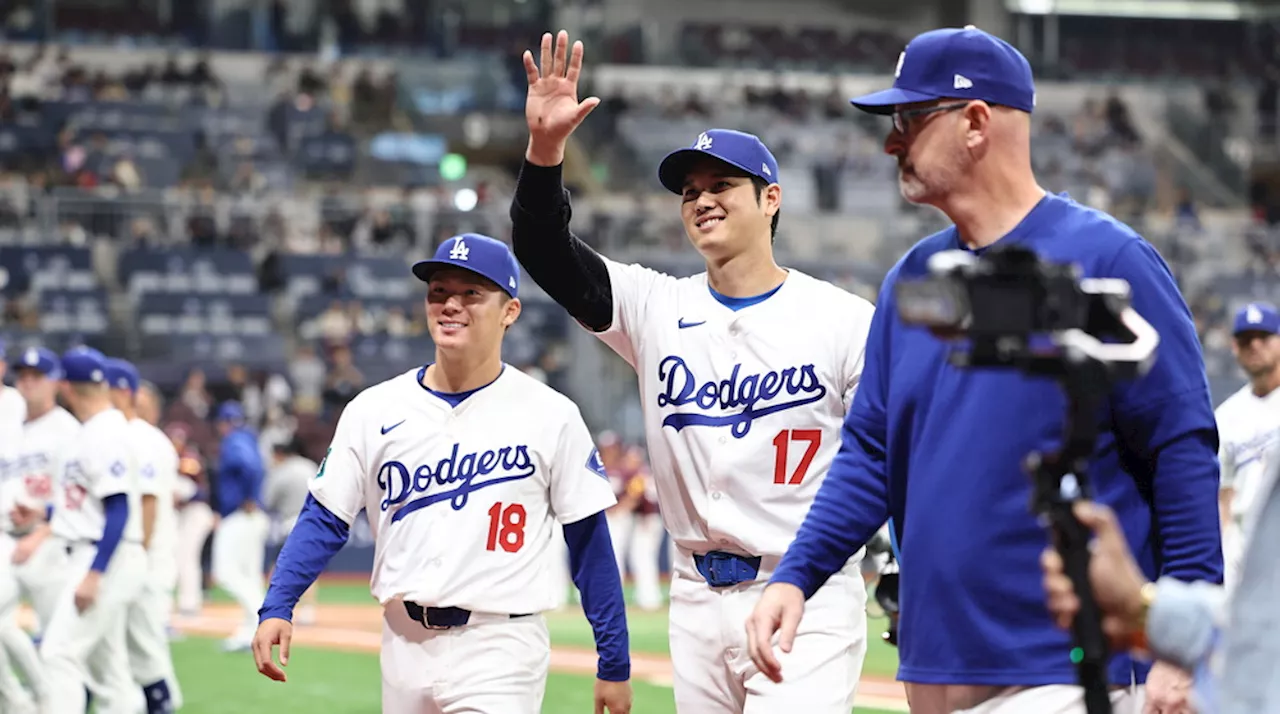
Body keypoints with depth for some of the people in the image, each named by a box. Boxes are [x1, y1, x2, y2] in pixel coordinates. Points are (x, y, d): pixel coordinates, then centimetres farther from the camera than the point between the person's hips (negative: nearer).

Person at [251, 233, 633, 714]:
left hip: (501, 649, -4)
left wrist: (614, 665, -1)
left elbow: (589, 542, 0)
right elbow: (325, 519, 5)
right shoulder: (374, 410, 5)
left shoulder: (550, 416, -2)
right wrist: (277, 607, -9)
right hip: (404, 643, 4)